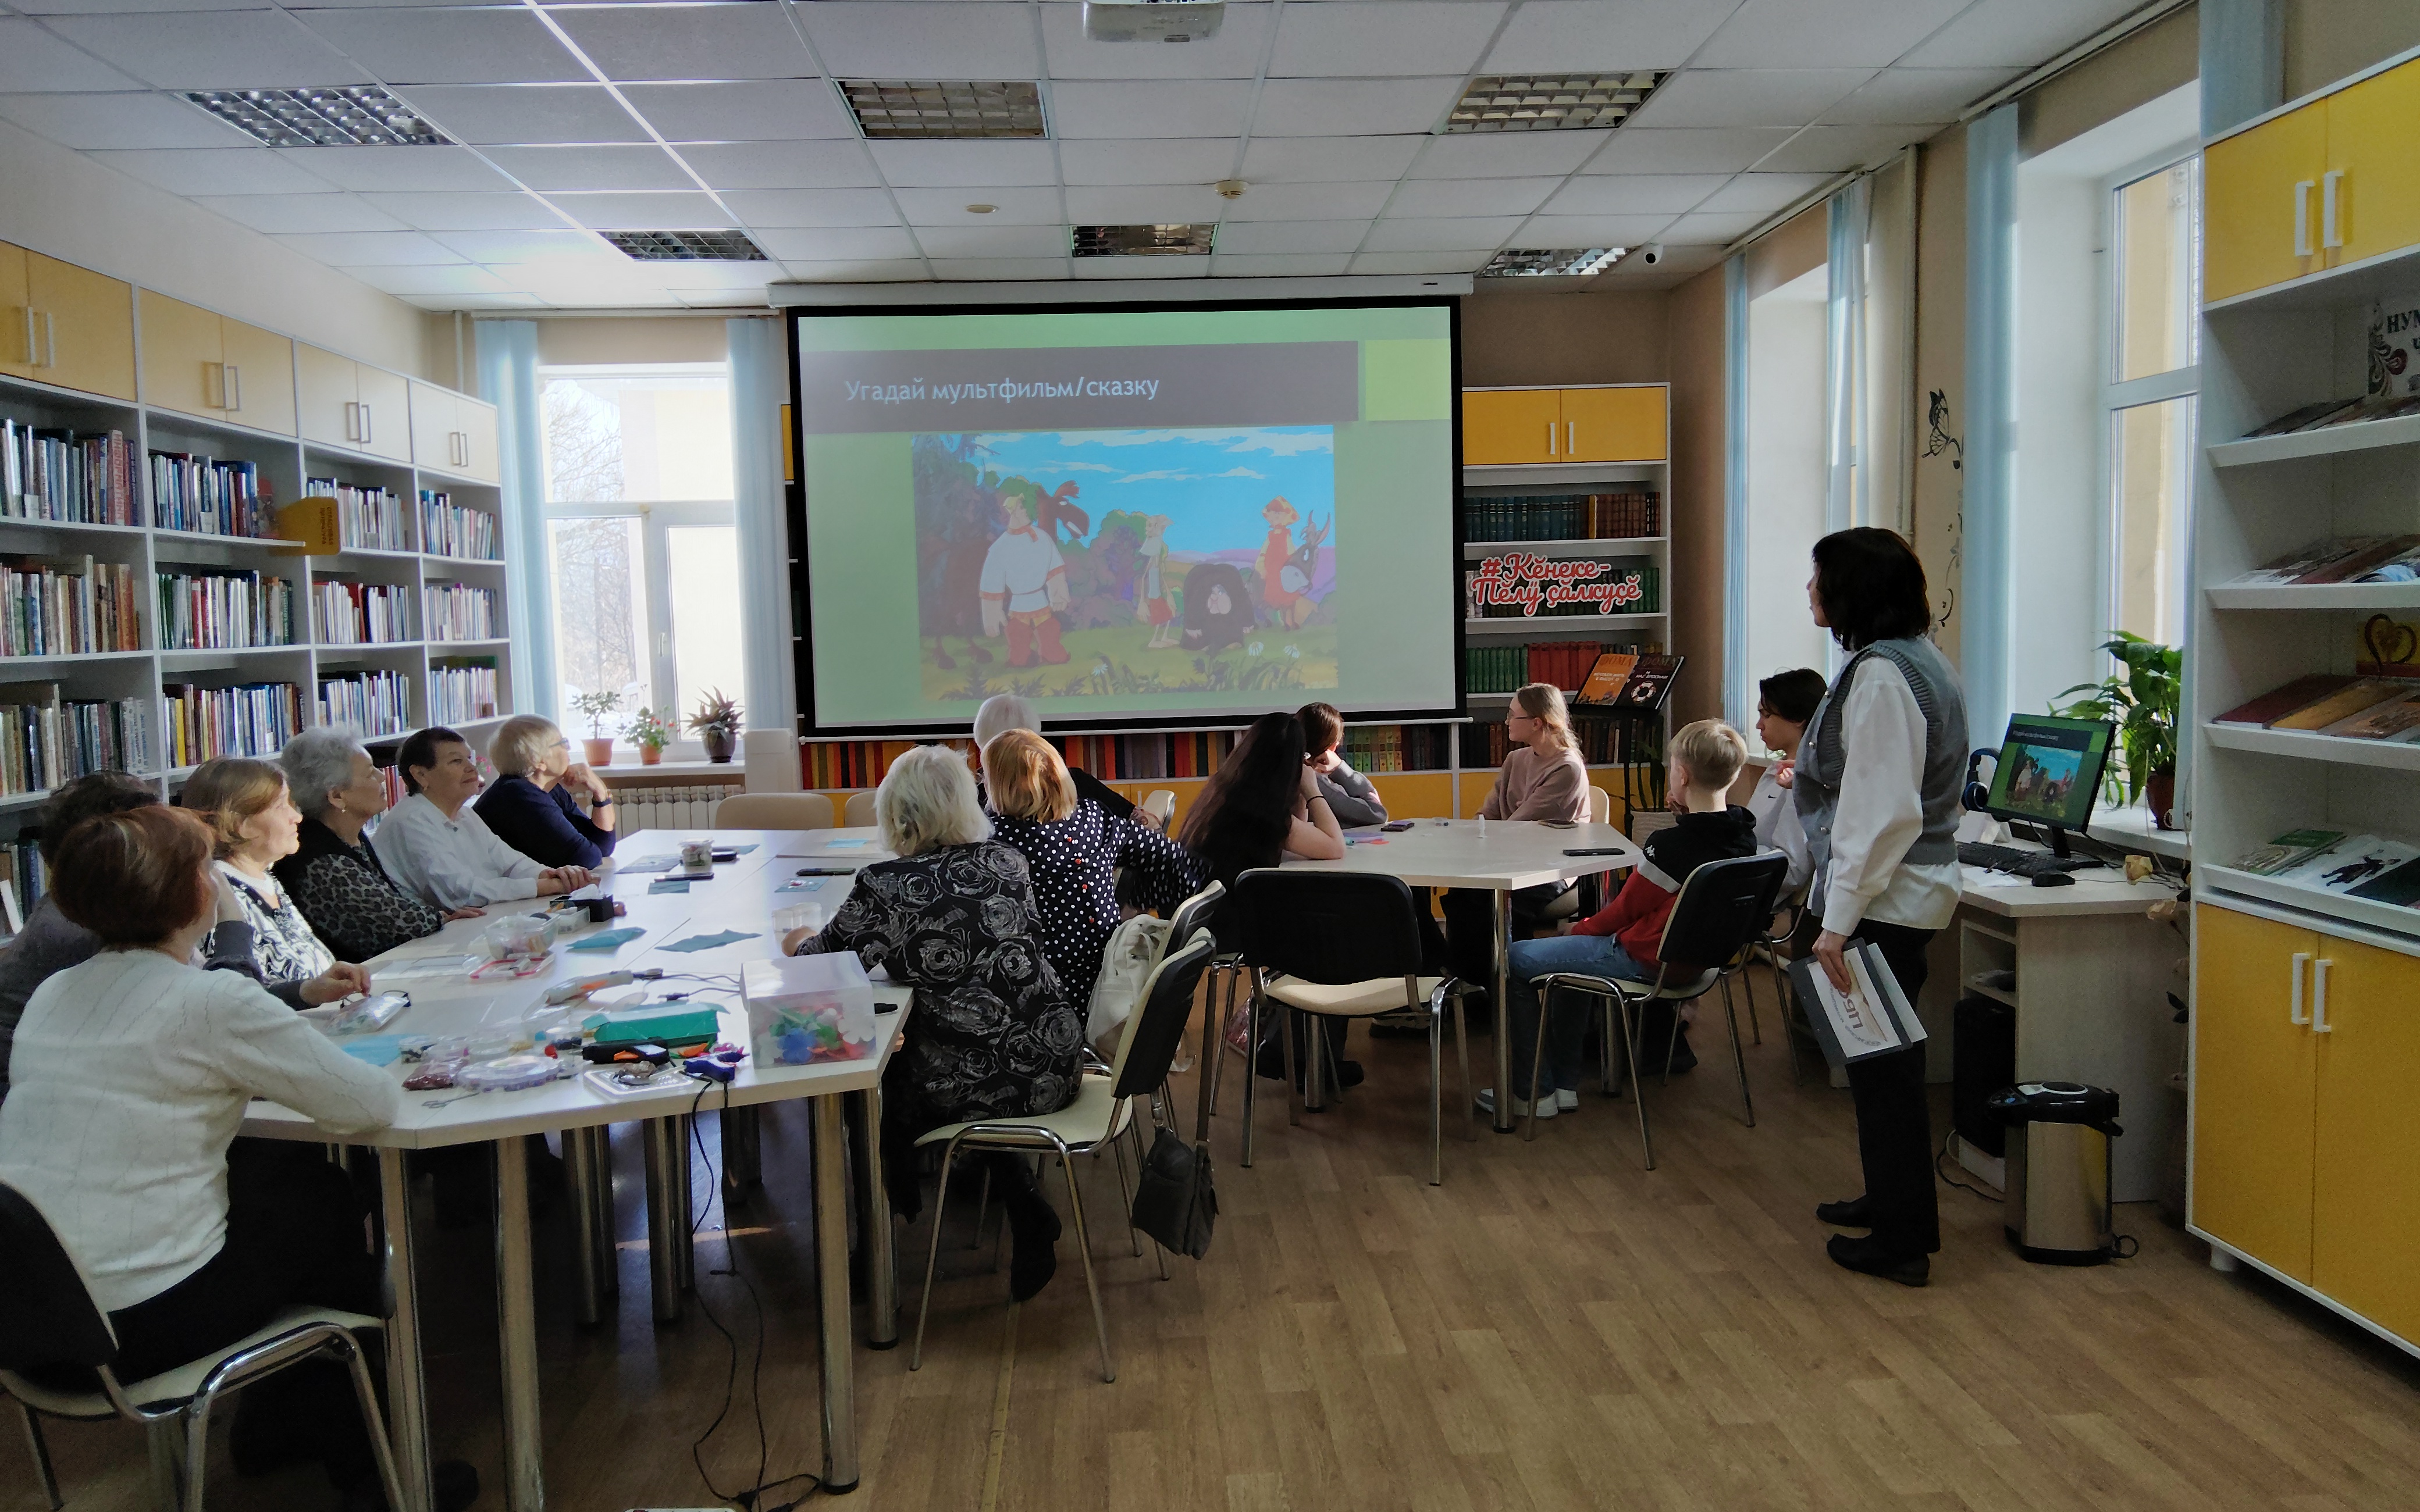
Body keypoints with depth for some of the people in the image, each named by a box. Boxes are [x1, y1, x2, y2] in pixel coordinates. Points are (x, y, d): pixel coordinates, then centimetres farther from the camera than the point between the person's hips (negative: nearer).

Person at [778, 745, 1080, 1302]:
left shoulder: (882, 887, -13)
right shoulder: (1007, 863, 1)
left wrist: (797, 942, 26)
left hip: (972, 1088, -4)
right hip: (1053, 1069, 4)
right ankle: (1026, 1211, 24)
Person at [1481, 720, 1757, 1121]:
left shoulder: (1669, 845, -27)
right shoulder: (1744, 836, -6)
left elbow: (1625, 911, -12)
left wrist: (1580, 929, 3)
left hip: (1644, 959, -9)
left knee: (1516, 960, 2)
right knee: (1581, 947, 32)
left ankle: (1532, 1093, 9)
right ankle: (1565, 1083, 31)